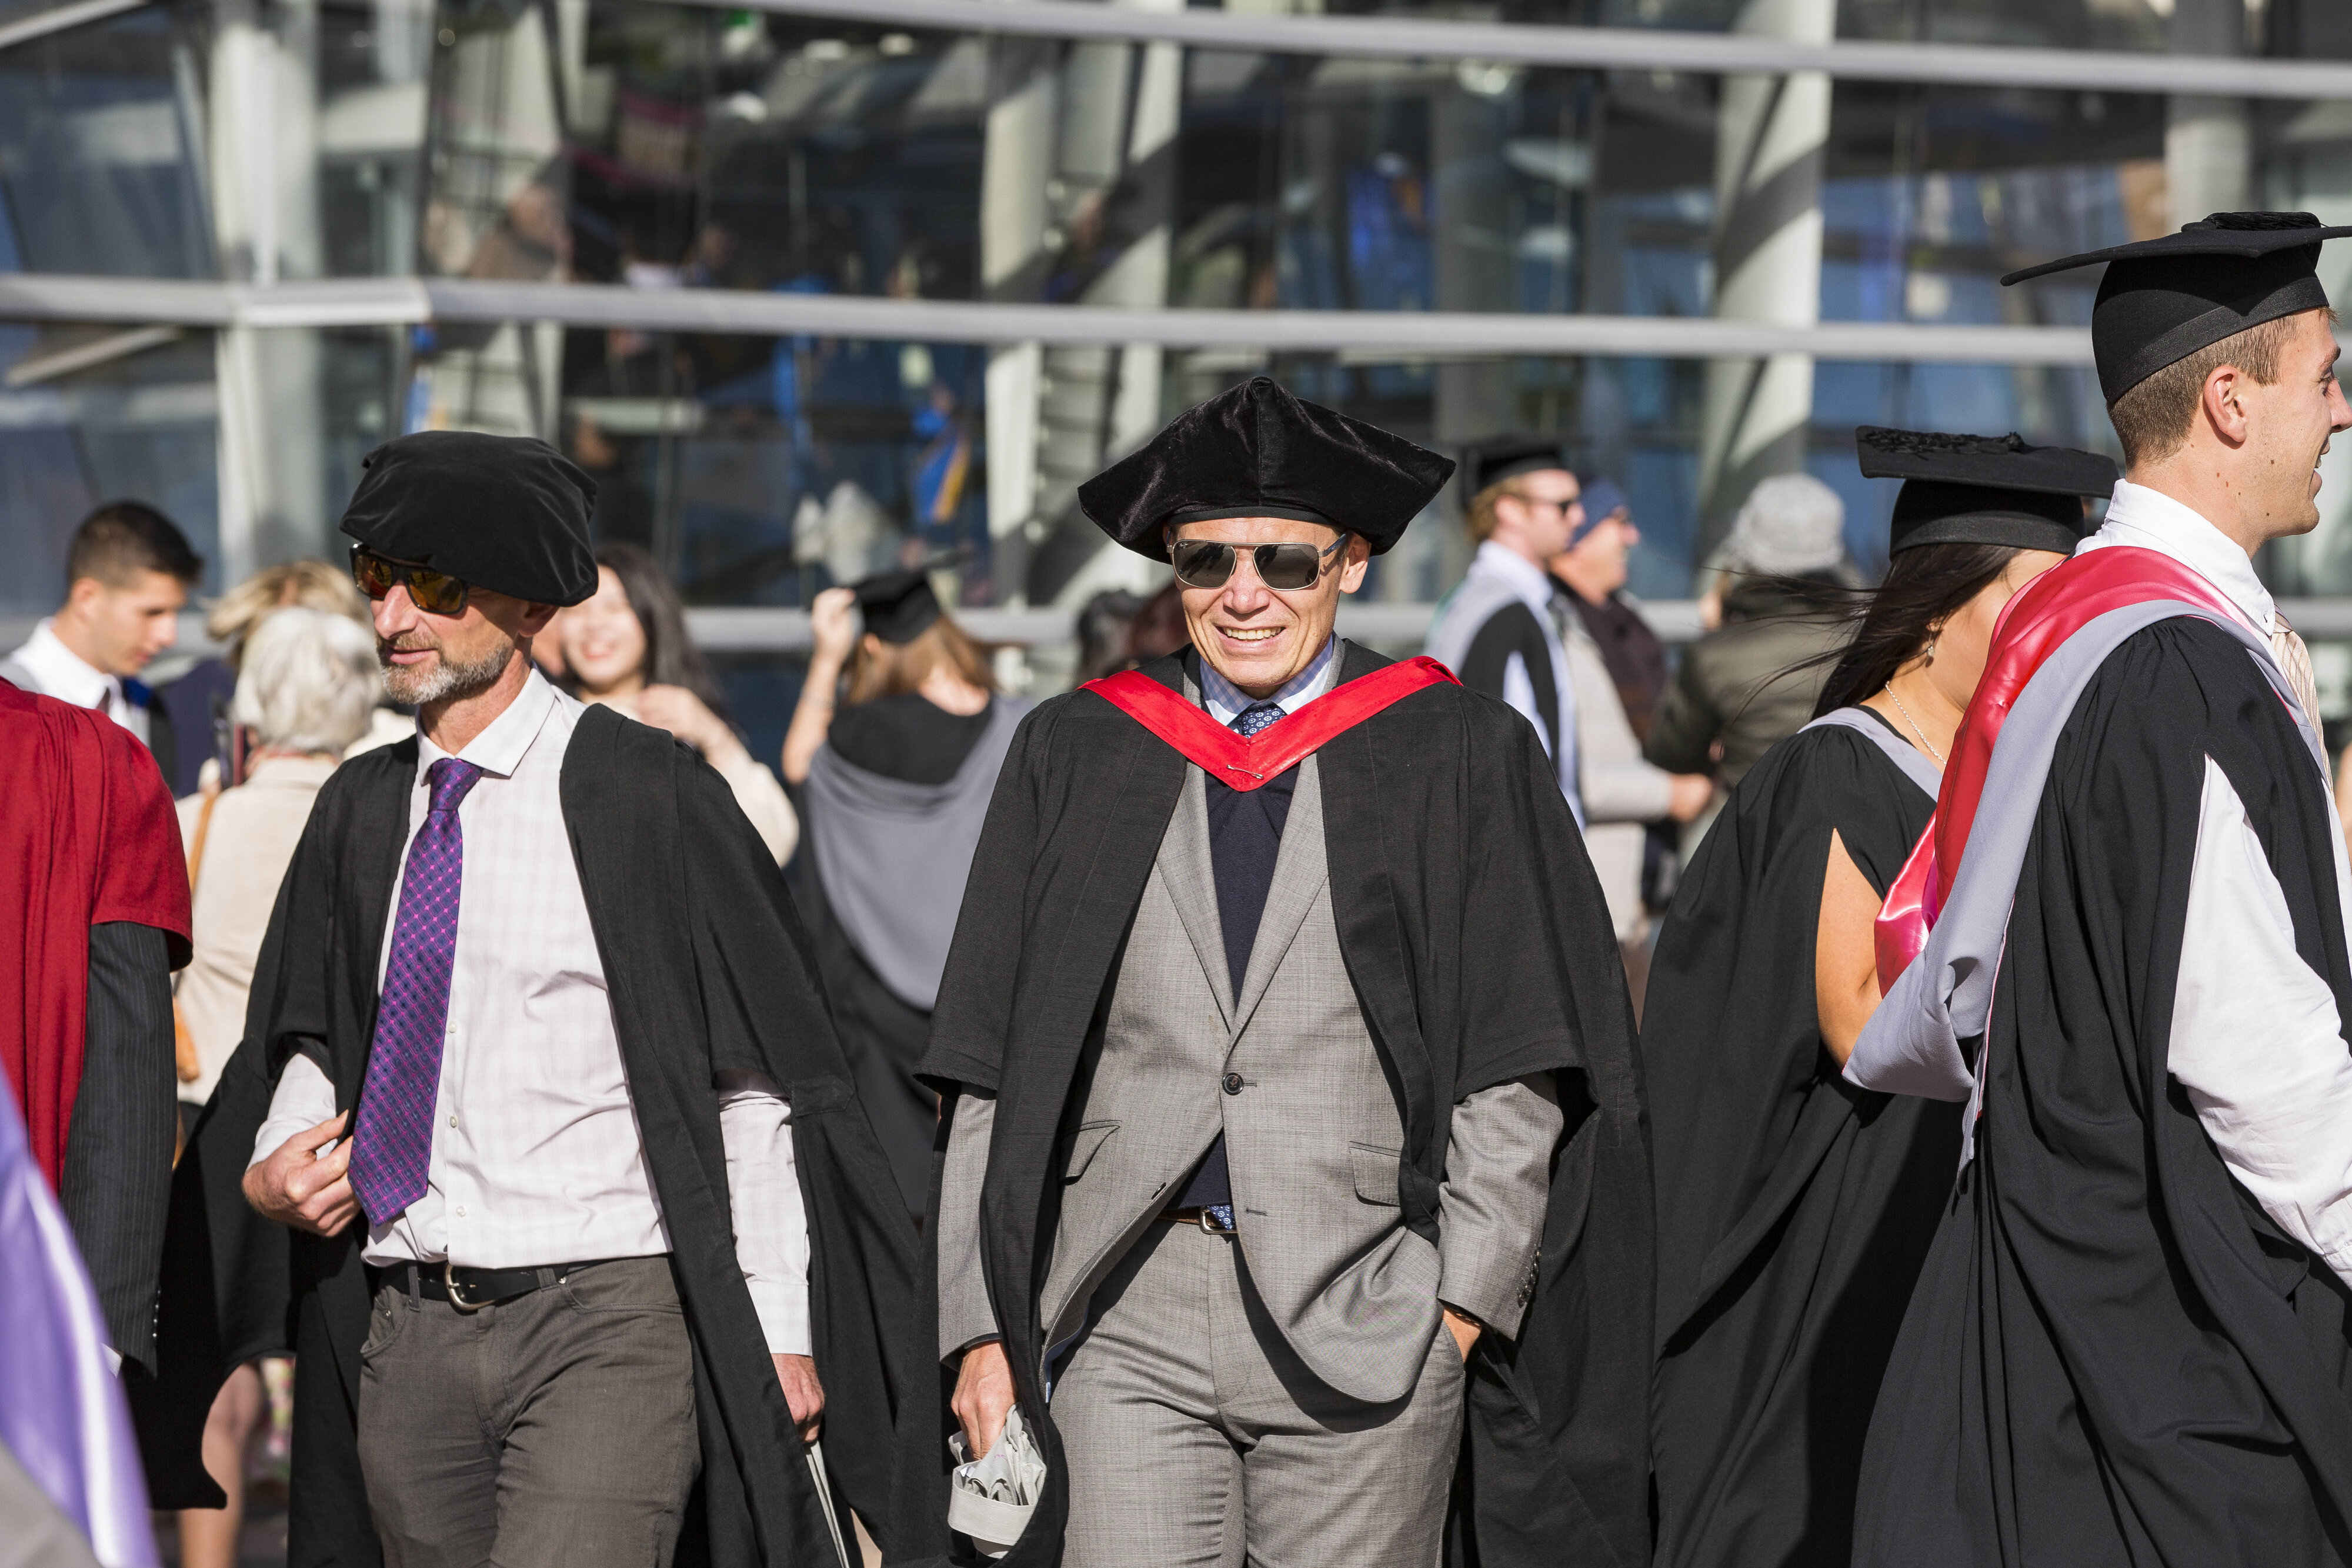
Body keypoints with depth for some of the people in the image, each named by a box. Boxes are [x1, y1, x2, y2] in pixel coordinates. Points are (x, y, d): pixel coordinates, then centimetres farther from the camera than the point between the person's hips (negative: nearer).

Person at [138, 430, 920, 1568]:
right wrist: (269, 1171, 3)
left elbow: (758, 1080, -3)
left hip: (606, 1316, -5)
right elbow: (313, 1040, 24)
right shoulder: (361, 810, 11)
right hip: (407, 1334, 6)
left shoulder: (643, 793, -4)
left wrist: (780, 1330, -6)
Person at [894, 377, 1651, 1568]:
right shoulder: (1076, 757, 10)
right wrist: (984, 1324, 2)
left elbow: (1516, 1073, 2)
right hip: (1124, 1321, 1)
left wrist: (1465, 1302, -6)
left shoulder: (1461, 761, 5)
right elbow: (990, 1072, 9)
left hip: (1361, 1325, -1)